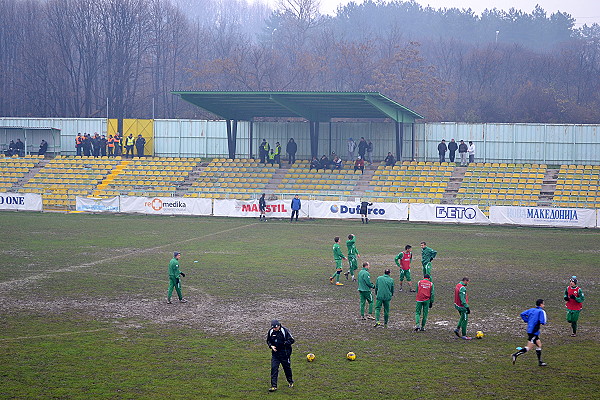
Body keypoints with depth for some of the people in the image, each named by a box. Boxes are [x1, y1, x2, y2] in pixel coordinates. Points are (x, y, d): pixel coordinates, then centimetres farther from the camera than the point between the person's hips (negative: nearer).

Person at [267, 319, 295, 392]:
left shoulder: (285, 330, -15)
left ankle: (290, 382, 37)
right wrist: (271, 346, -6)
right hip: (275, 353, 3)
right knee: (274, 368, -8)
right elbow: (268, 340, 14)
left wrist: (283, 343, -22)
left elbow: (292, 340, -12)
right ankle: (274, 386, -6)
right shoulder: (271, 331, -1)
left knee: (287, 368, 12)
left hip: (284, 353, -3)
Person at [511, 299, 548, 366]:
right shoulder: (541, 311, -10)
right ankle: (516, 354, -17)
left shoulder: (532, 310, 11)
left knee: (539, 345, 17)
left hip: (530, 330, 9)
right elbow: (543, 322, -17)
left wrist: (527, 321, 11)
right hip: (534, 332, -9)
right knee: (529, 347, -8)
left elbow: (522, 314, 8)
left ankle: (540, 362, 21)